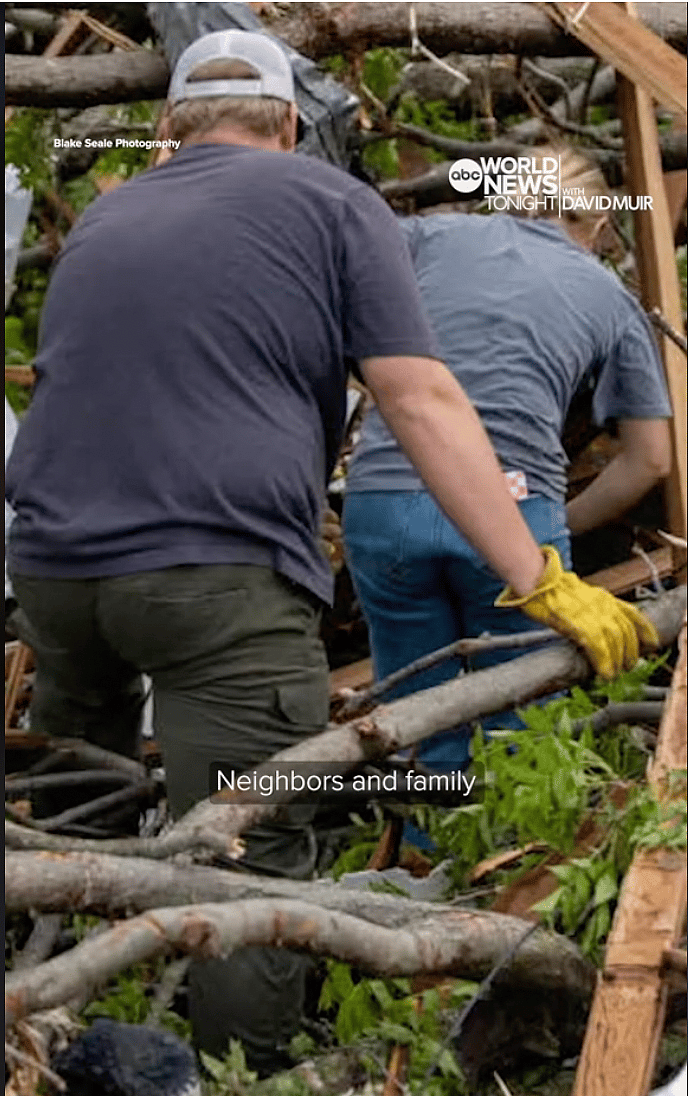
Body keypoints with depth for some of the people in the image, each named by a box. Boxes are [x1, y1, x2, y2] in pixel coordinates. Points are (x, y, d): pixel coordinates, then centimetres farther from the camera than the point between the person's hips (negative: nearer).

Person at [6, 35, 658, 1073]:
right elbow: (424, 404, -2)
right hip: (225, 581, -6)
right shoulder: (332, 204, 6)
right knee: (250, 875, -6)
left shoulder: (98, 222, 21)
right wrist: (542, 585, -3)